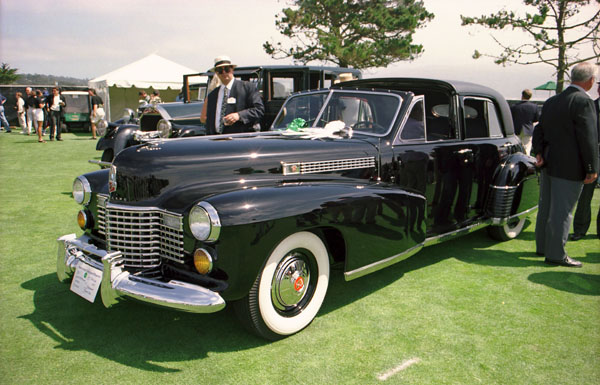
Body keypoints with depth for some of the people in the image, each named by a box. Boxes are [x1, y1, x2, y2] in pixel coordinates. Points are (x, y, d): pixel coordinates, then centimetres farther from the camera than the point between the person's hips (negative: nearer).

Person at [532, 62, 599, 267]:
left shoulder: (551, 102, 10)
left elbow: (539, 130, 10)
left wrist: (539, 152, 0)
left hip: (548, 164, 8)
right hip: (570, 168, -8)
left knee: (546, 207, 16)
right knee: (562, 211, -2)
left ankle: (542, 246, 29)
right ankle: (555, 254, 5)